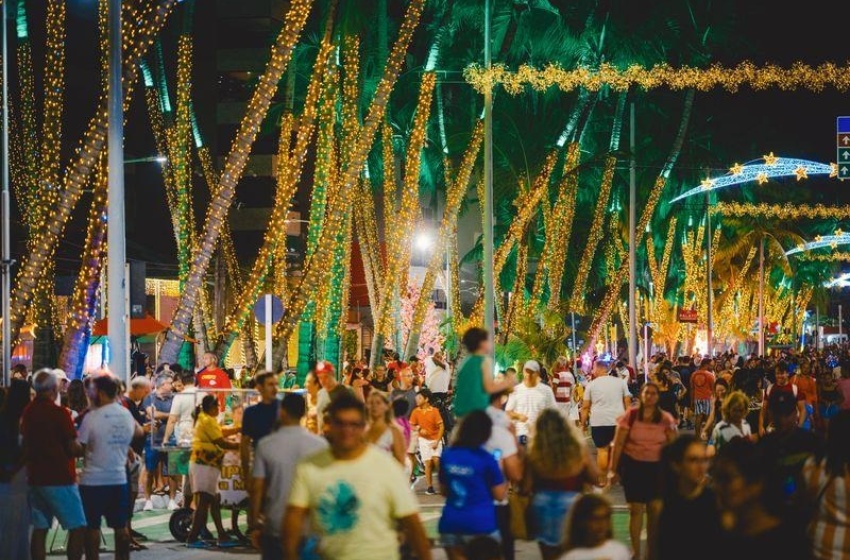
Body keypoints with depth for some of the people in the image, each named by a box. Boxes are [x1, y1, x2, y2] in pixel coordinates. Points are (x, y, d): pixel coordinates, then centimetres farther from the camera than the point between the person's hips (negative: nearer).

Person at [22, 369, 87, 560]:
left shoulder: (28, 412, 7)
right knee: (78, 528, -2)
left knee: (39, 529, 7)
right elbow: (74, 449, -13)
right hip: (60, 480, -7)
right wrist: (85, 449, 6)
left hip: (36, 478, 7)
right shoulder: (59, 413, -14)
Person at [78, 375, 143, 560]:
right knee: (121, 526, 11)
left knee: (92, 527, 2)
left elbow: (79, 447, -12)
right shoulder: (127, 415, 4)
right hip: (119, 479, 5)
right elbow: (139, 434, 23)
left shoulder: (92, 417, -14)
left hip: (93, 480, -5)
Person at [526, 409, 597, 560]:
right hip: (571, 507, 0)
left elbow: (527, 487, -7)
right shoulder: (579, 450, -11)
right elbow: (595, 478, 1)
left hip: (543, 507, 0)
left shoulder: (534, 455, -14)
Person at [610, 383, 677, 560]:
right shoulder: (630, 416, -3)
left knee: (656, 509, -2)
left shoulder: (666, 419, 1)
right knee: (636, 508, 2)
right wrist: (613, 469, -3)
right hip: (633, 465, -1)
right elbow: (618, 443, -2)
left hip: (656, 466, 1)